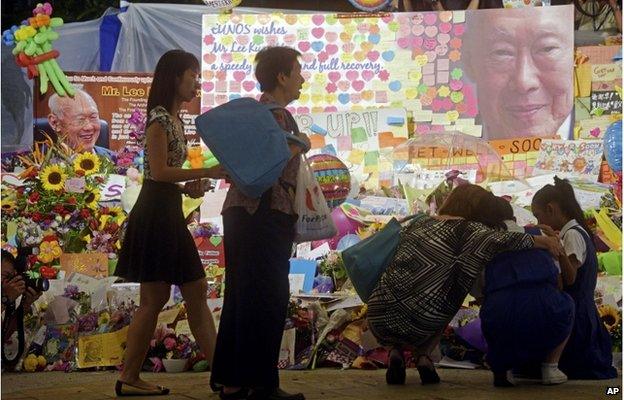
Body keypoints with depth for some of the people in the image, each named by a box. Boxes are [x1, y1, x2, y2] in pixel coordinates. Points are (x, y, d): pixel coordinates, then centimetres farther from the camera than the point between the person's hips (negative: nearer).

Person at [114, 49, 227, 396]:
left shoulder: (175, 120, 18)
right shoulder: (159, 118, -10)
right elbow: (159, 172, -18)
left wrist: (190, 185, 0)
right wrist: (208, 172, -18)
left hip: (170, 214, 10)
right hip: (155, 214, -10)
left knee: (197, 292, 8)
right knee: (155, 298, -5)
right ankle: (129, 378, 3)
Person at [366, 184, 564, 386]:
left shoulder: (419, 223, 16)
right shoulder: (465, 229, 2)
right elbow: (497, 240, -16)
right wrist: (540, 240, -3)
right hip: (420, 325, -3)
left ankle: (396, 352, 11)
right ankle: (424, 356, 9)